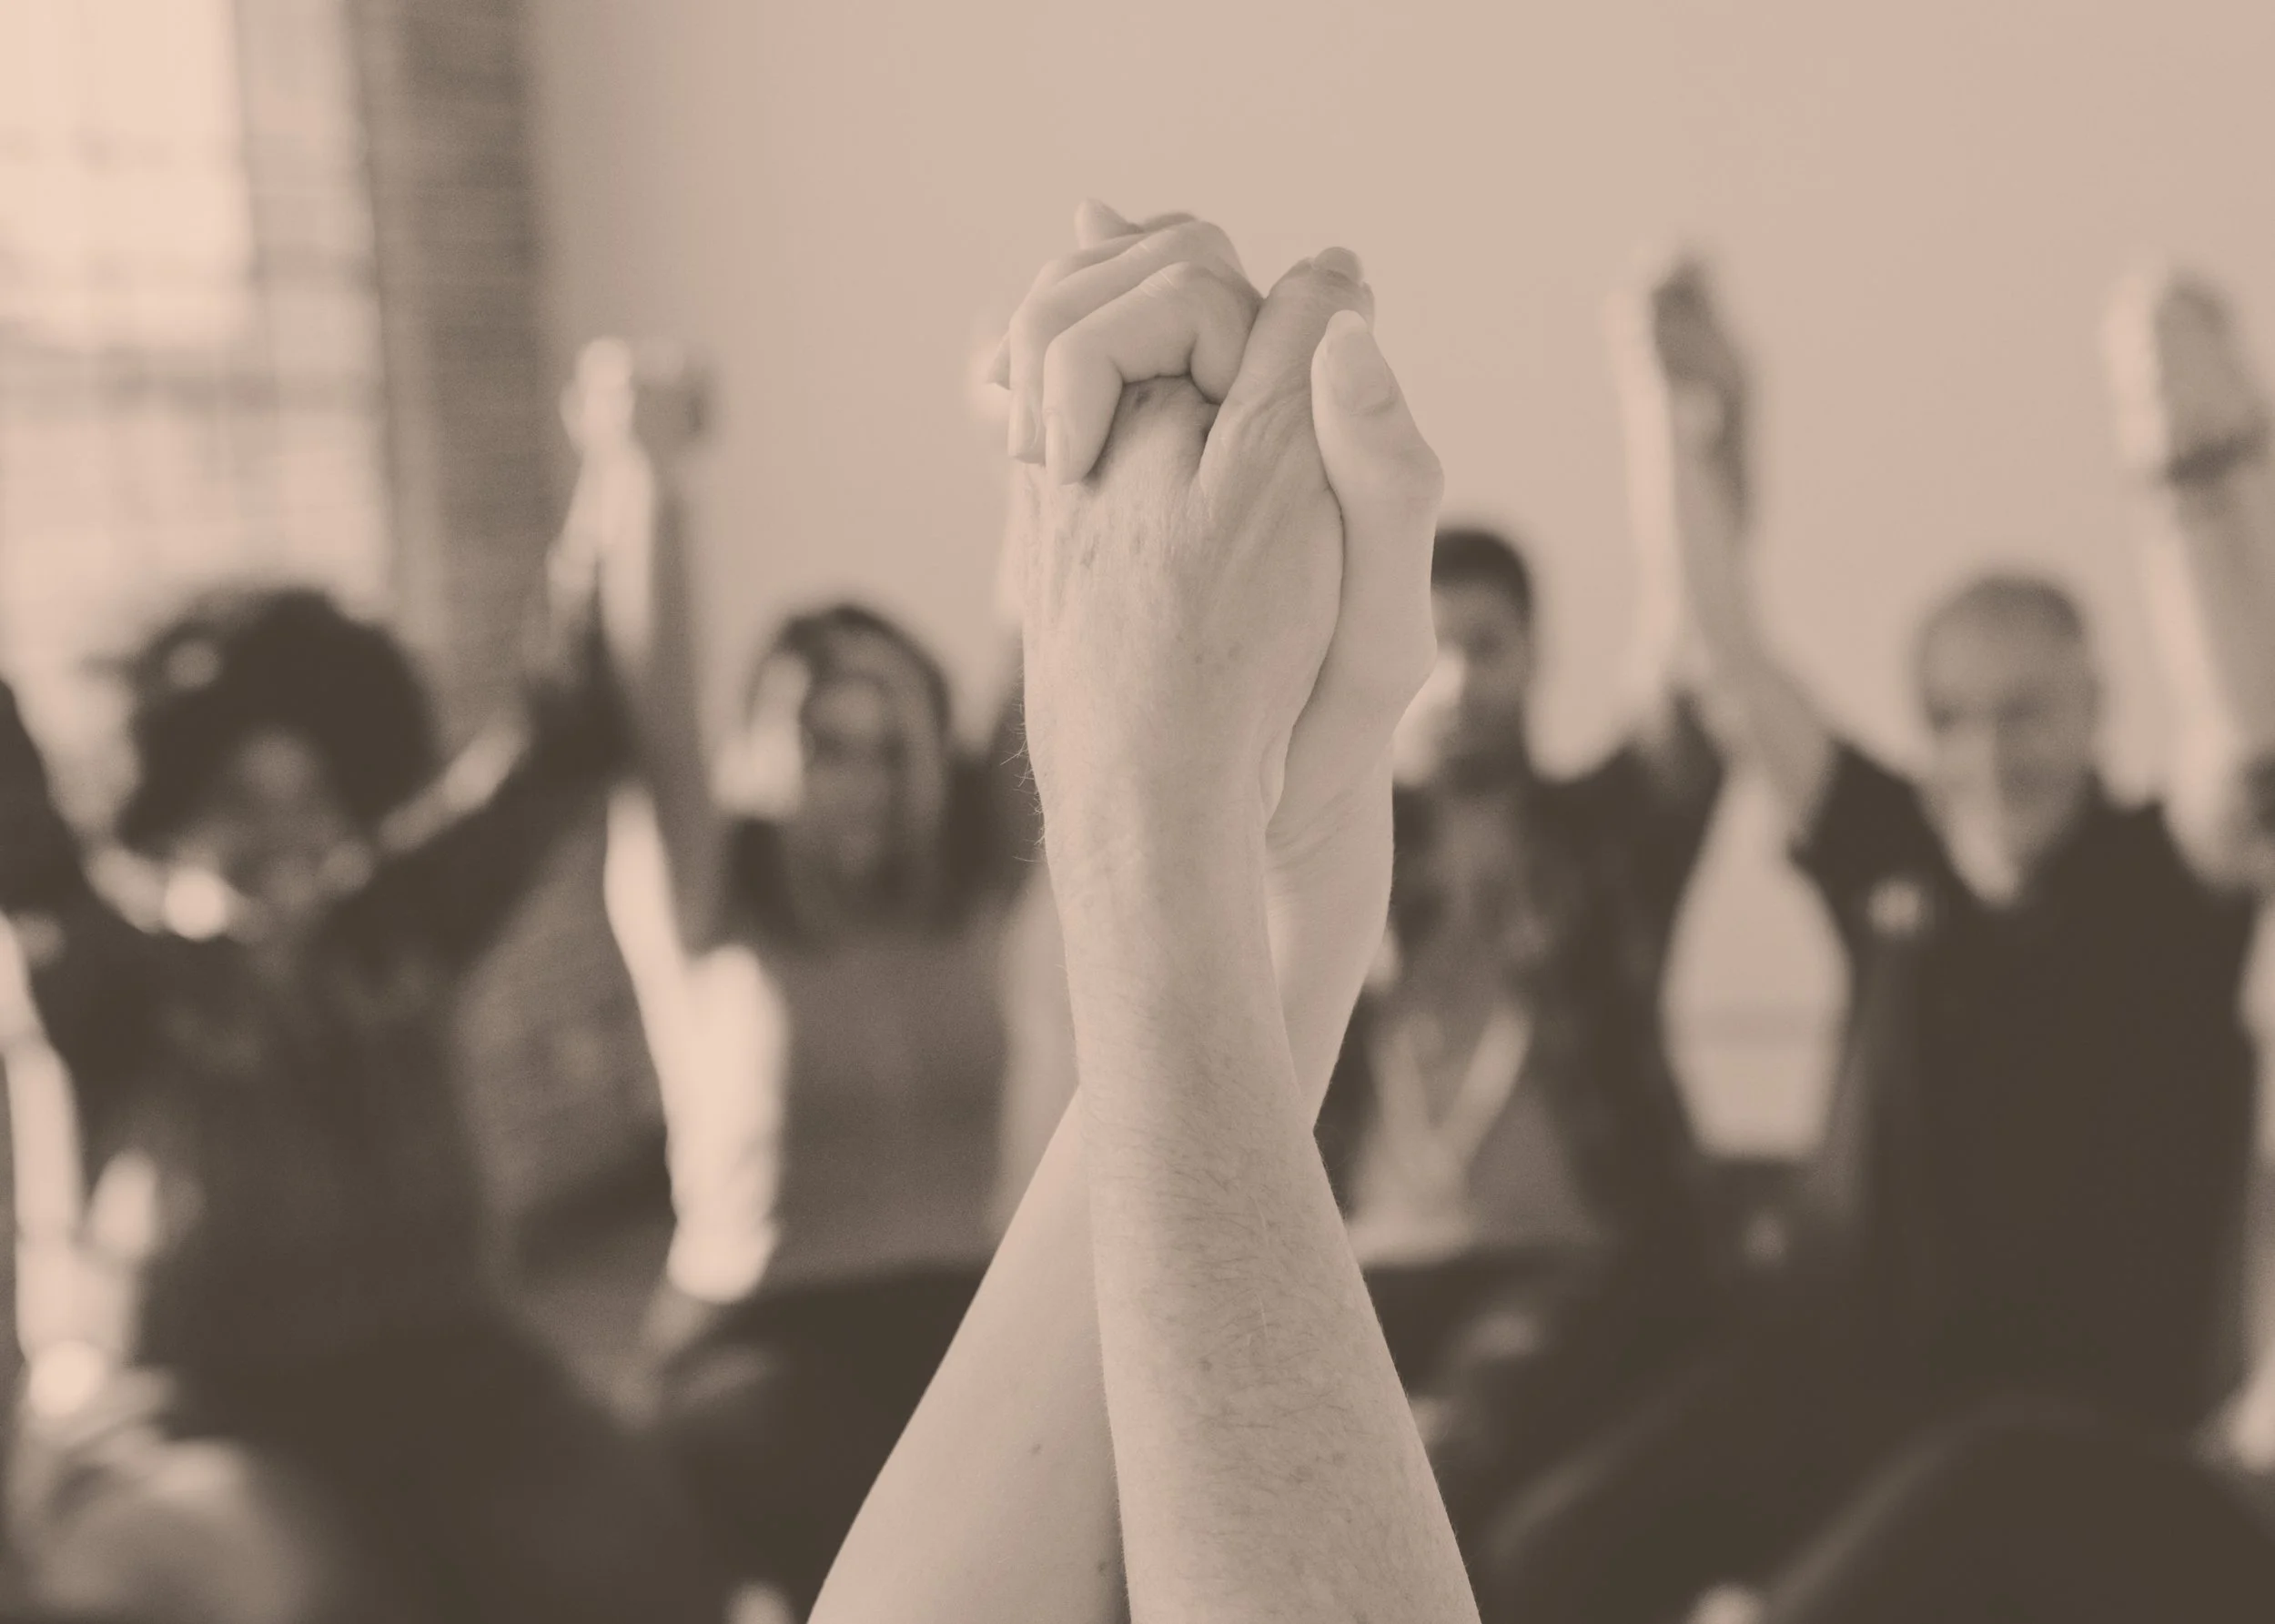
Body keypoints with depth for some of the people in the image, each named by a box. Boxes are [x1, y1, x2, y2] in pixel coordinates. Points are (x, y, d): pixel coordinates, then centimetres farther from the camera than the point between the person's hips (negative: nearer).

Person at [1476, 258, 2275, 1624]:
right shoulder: (1894, 859, 10)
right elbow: (1739, 669, 5)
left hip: (2100, 1401, -4)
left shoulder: (2163, 875, 0)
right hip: (1855, 1357, 4)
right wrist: (1689, 437, -6)